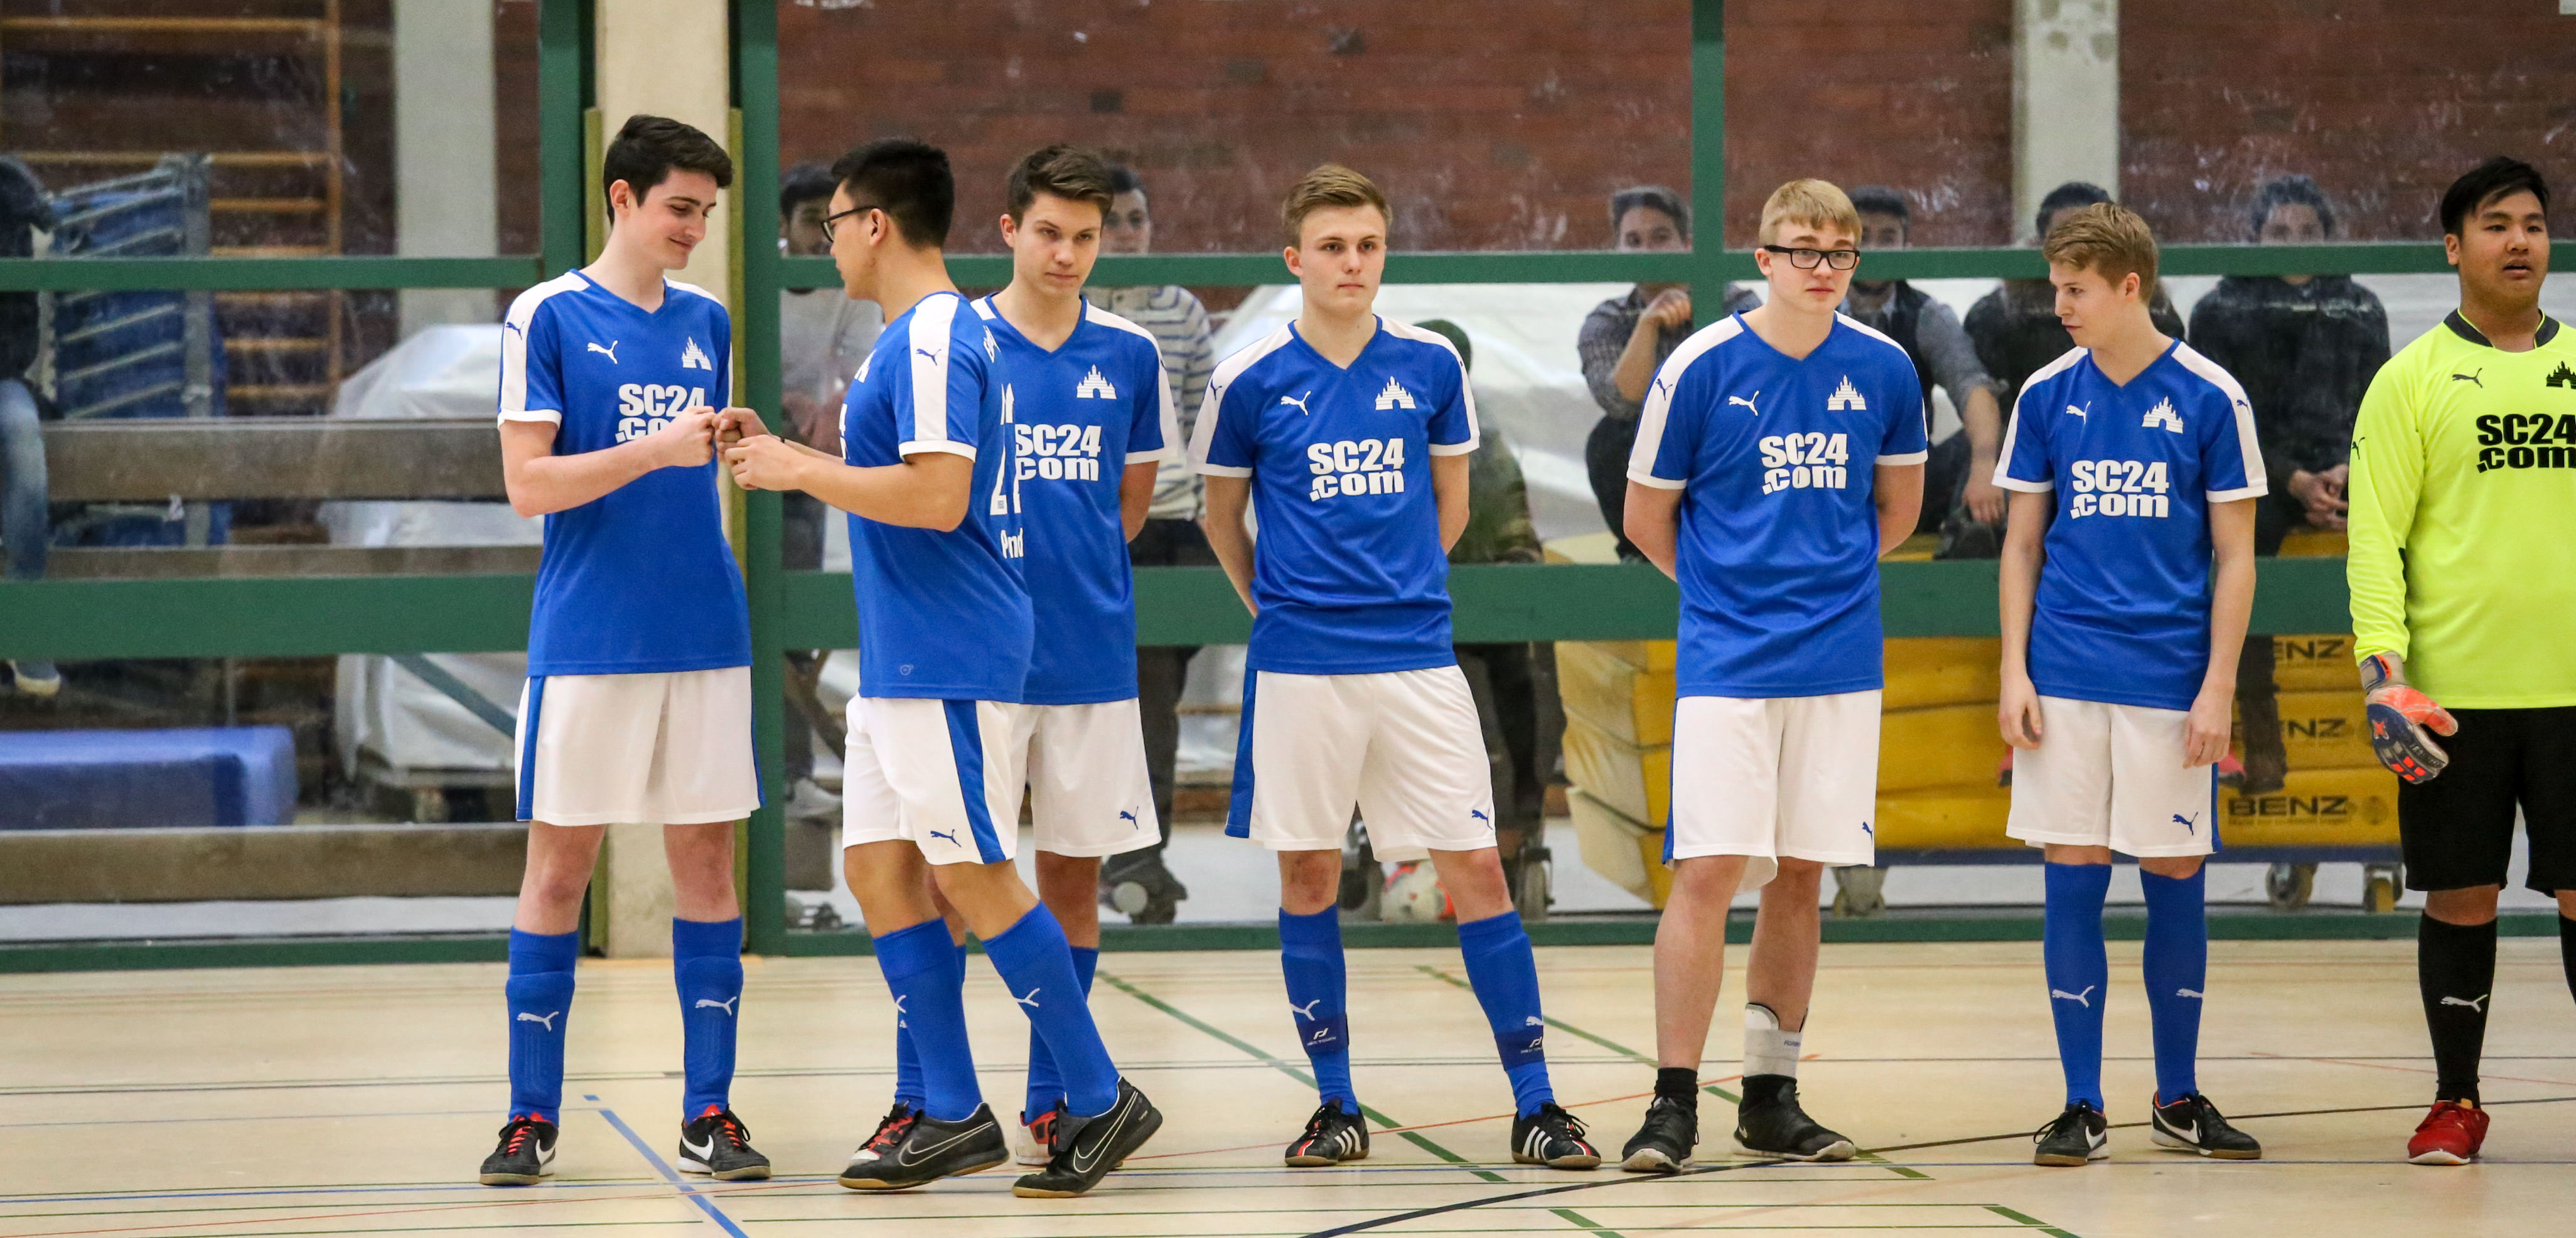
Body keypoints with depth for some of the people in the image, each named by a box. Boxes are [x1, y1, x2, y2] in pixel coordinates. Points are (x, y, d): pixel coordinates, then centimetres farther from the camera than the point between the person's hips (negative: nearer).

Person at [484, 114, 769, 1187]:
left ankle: (708, 1115, 8)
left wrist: (730, 446, 2)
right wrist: (655, 451, -18)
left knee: (706, 860, 3)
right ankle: (533, 1116, 6)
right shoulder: (549, 317, -3)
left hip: (703, 642, 4)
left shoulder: (708, 322, 12)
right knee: (560, 863, -1)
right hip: (587, 643, -4)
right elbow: (528, 483, -9)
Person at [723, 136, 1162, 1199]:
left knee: (974, 876, -7)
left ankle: (1101, 1100, -1)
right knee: (879, 867, 9)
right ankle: (949, 1113, 11)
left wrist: (800, 471, -15)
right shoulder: (921, 334, 17)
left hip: (950, 661, -10)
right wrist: (791, 461, 20)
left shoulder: (934, 335, -15)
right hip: (901, 661, 10)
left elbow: (937, 495, -24)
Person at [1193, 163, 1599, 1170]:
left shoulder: (1431, 367, 3)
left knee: (1475, 869, -3)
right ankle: (1336, 1105, 14)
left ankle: (1534, 1105, 1)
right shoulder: (1252, 381, -2)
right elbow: (1222, 516, 12)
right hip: (1299, 669, -1)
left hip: (1417, 660, 1)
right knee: (1307, 876, 4)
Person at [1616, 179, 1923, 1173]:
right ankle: (1673, 1103, -5)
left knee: (1800, 875, 7)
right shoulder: (1703, 366, -6)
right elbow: (1647, 519, 4)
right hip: (1727, 667, -3)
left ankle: (1771, 1097, 16)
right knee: (1708, 871, -10)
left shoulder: (1883, 370, 3)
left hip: (1840, 662, 3)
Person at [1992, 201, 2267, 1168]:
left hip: (2170, 683, -1)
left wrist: (2218, 689, -6)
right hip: (2067, 680, 2)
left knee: (2175, 881, 4)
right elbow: (2022, 544, 10)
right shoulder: (2047, 396, 5)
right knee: (2074, 879, 0)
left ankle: (2177, 1098, 18)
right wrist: (2015, 671, 1)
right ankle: (2082, 1107, 6)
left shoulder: (2210, 398, -2)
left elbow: (2235, 555, 1)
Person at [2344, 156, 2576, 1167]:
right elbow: (2374, 537, -2)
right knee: (2459, 897, 3)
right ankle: (2457, 1101, 14)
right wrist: (2383, 668, -12)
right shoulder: (2411, 380, 2)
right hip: (2453, 694, -2)